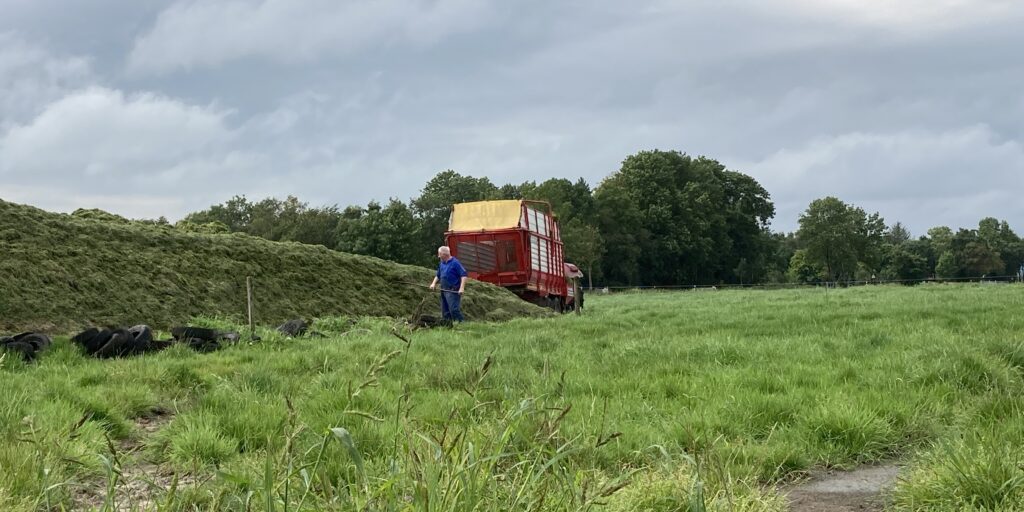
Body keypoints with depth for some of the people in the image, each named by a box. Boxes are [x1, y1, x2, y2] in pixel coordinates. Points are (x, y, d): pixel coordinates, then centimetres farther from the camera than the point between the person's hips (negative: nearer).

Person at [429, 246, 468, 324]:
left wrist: (462, 288, -21)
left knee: (454, 309, -18)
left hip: (453, 291, -8)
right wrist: (434, 283, 9)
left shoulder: (455, 263, -9)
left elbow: (464, 275, -13)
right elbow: (438, 275, 28)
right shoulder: (442, 263, 15)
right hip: (444, 290, 8)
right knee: (445, 311, 9)